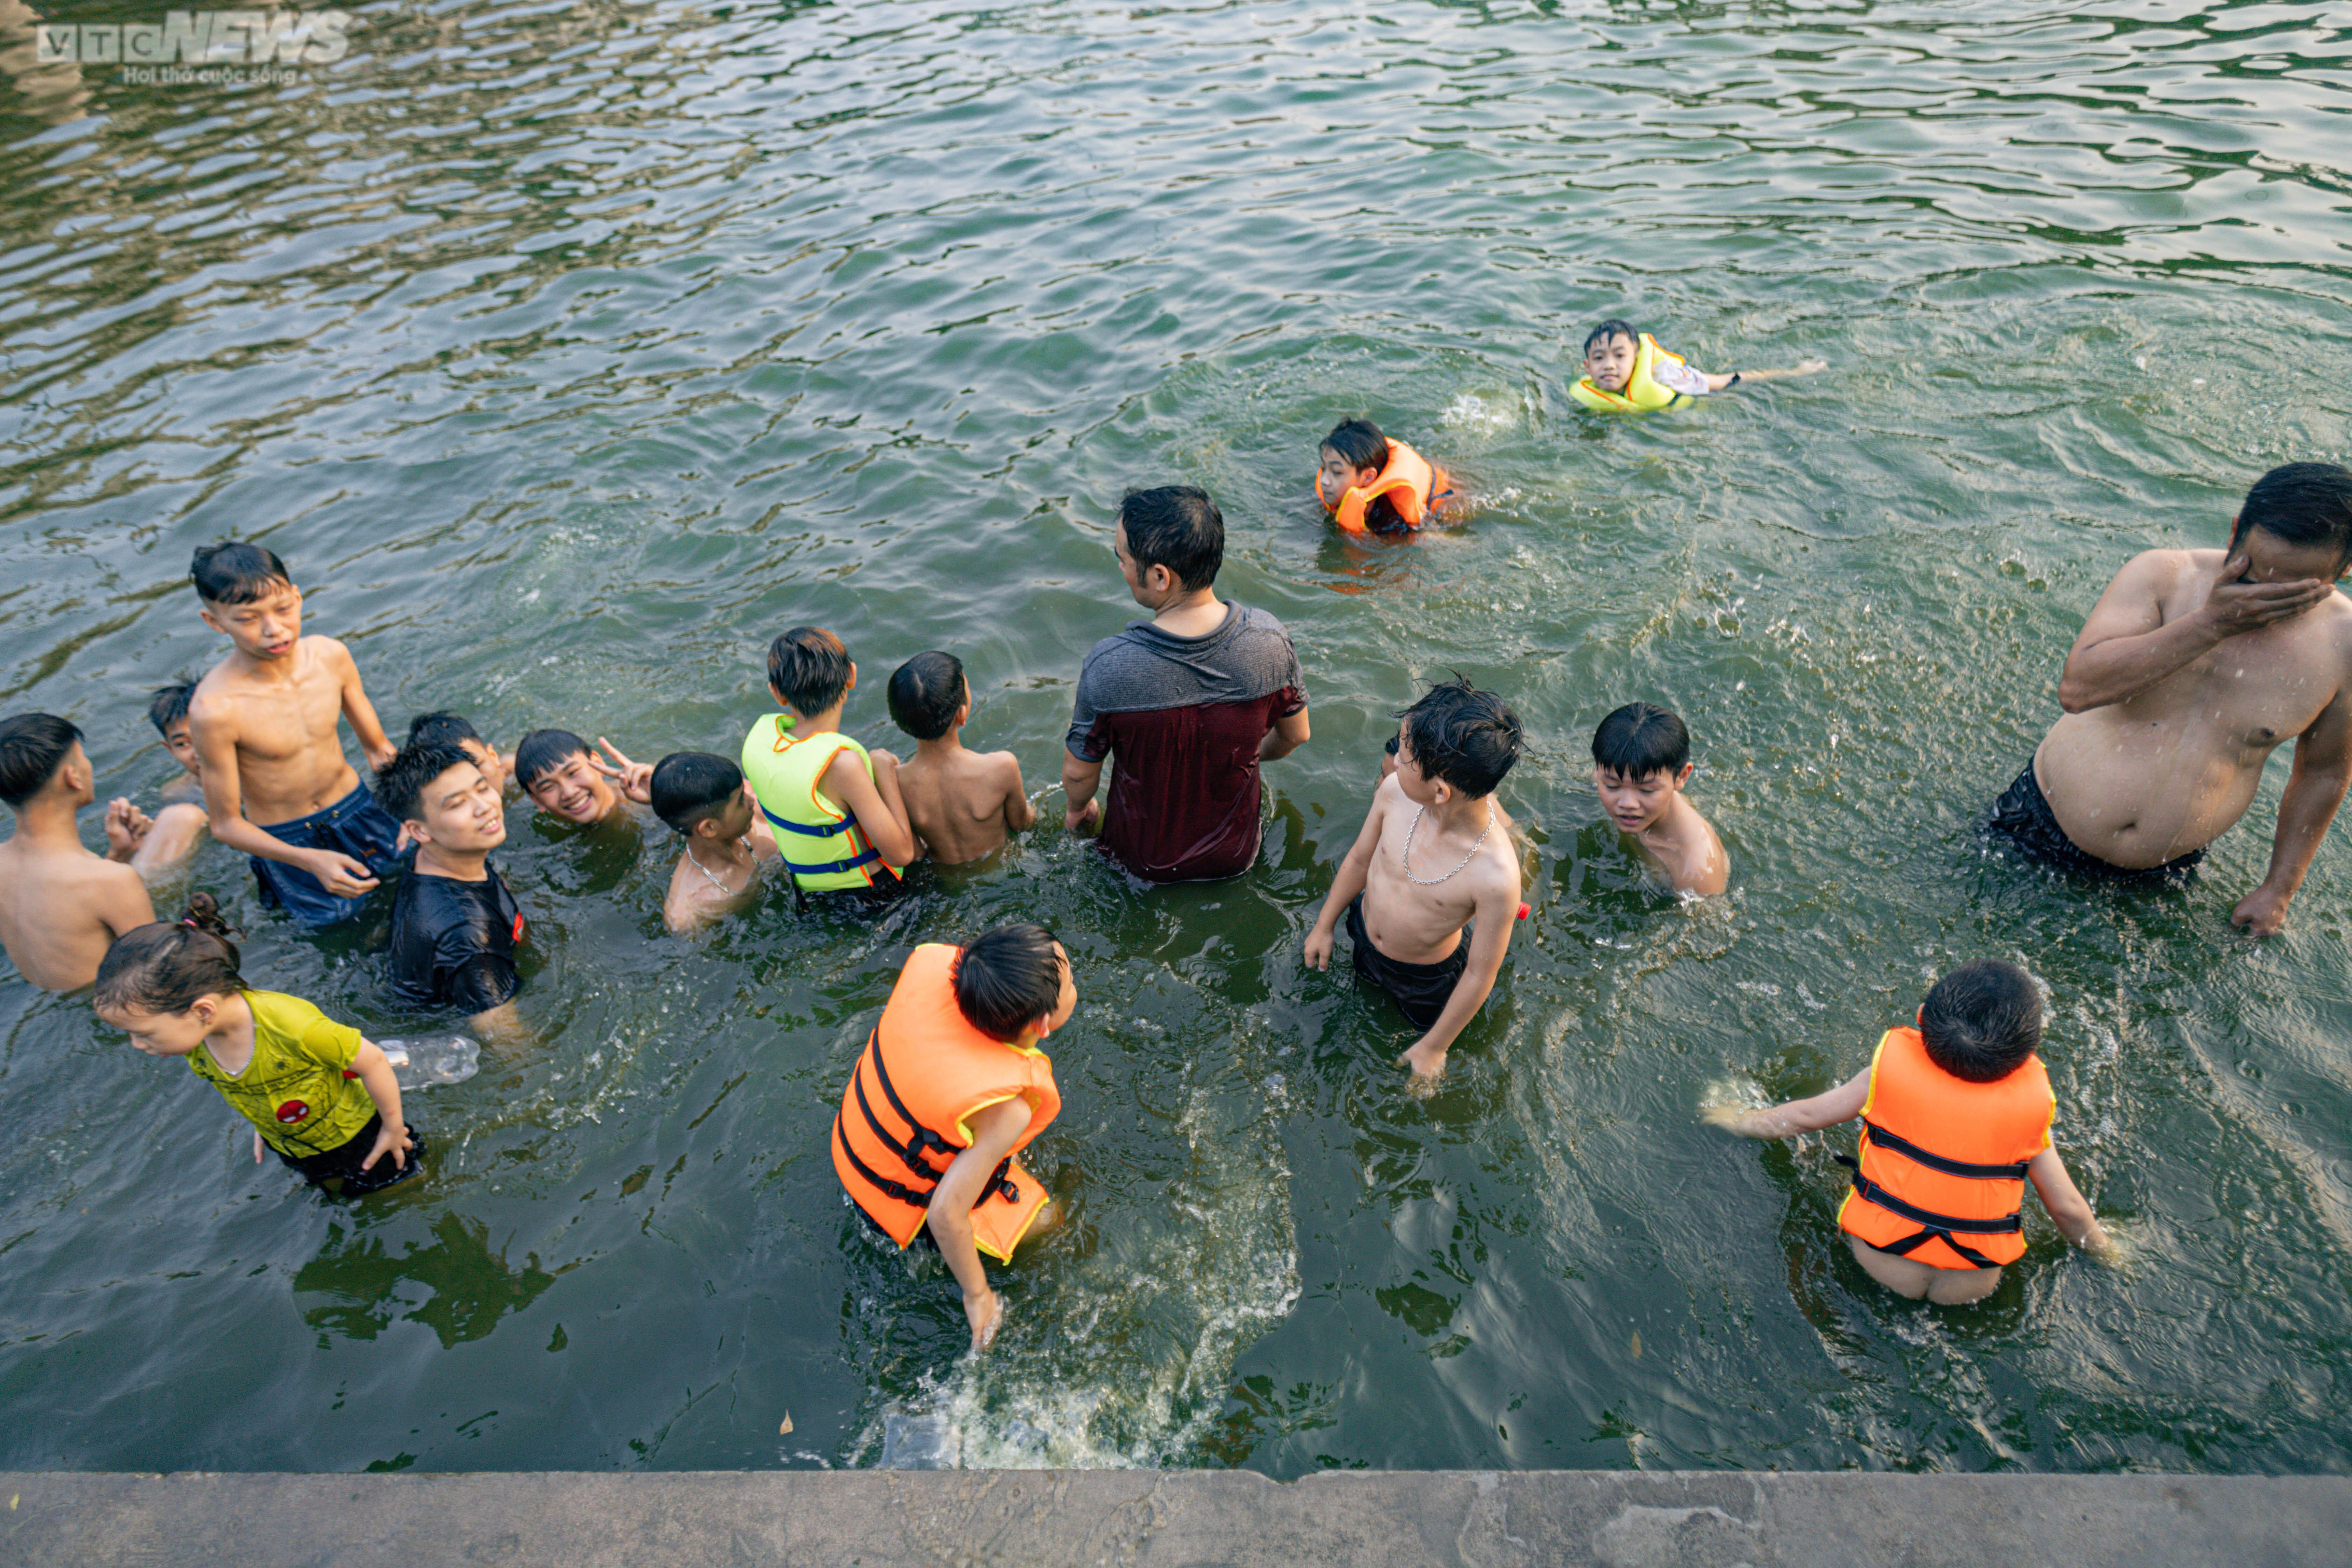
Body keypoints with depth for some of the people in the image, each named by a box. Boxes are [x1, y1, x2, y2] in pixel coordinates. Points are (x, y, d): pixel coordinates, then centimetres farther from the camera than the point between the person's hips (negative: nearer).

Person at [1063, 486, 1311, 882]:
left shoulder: (1108, 666, -32)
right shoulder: (1269, 639, -26)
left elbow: (1078, 773, -16)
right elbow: (1295, 735, -6)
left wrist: (1078, 810, 8)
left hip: (1144, 862, -2)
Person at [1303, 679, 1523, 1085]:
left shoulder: (1495, 877, -41)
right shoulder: (1395, 791, -28)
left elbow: (1481, 974, -25)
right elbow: (1360, 859, -6)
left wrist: (1434, 1048, -12)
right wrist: (1324, 926, 9)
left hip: (1425, 979, -3)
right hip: (1362, 938, 4)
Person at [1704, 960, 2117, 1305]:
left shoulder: (1893, 1068, -14)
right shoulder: (2028, 1105, -13)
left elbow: (1806, 1116, 0)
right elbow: (2067, 1207, -1)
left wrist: (1741, 1121, 18)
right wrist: (2105, 1250, 21)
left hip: (1885, 1264, 0)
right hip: (1971, 1288, 0)